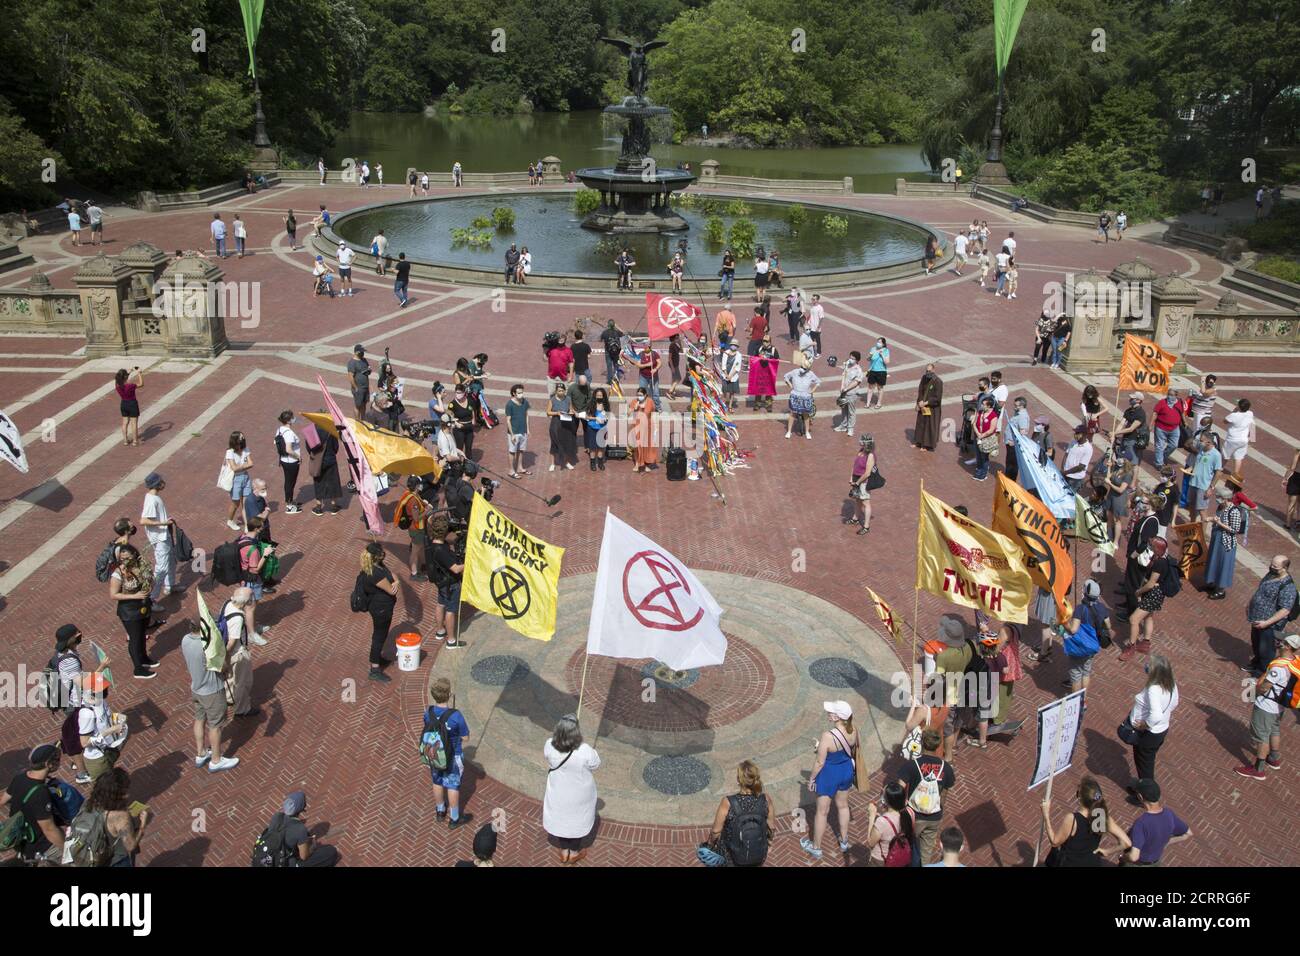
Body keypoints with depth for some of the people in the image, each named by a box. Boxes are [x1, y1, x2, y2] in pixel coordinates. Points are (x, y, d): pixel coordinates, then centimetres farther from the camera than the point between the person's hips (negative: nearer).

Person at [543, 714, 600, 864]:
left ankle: (564, 851, 47)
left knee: (560, 818, 27)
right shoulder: (585, 752, -37)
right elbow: (595, 766, -15)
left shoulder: (549, 746, -28)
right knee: (577, 820, 25)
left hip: (558, 795, 2)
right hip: (578, 796, -2)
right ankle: (574, 852, 47)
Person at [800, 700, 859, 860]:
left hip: (830, 774, -6)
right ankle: (844, 842, 45)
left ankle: (816, 848, 32)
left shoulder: (828, 736, -33)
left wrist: (811, 778, -6)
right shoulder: (853, 731, -15)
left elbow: (820, 762, -22)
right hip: (847, 771, 6)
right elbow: (852, 753, 4)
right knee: (843, 805, 28)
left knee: (822, 811, 14)